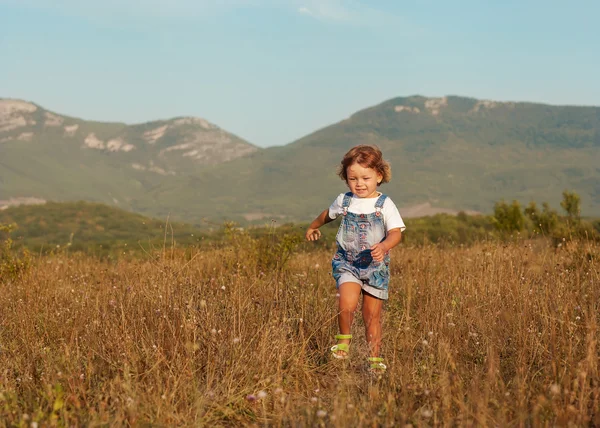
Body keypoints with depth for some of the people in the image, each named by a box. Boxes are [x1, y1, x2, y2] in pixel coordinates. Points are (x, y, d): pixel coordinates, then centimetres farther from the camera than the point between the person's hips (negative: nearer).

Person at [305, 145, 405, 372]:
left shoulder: (385, 205, -6)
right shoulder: (344, 201, 3)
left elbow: (396, 232, -16)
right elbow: (328, 214, 25)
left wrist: (384, 246, -38)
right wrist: (313, 227, 43)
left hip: (375, 266, -1)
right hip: (347, 262, 1)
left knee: (372, 315, 5)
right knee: (346, 304, -24)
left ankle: (374, 358, 19)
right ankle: (344, 340, 0)